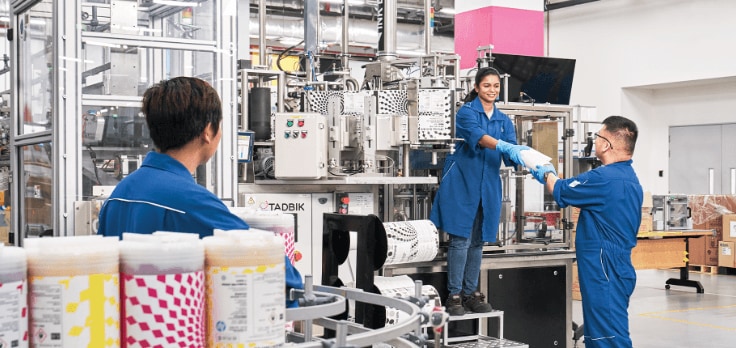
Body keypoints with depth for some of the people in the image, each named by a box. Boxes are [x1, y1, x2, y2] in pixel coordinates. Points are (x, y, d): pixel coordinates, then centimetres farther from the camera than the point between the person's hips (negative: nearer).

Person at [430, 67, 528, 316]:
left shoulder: (504, 120, 13)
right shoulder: (466, 112, -4)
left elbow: (509, 153, 1)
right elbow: (478, 136, -25)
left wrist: (521, 155, -23)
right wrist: (506, 146, -41)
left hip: (488, 185, 5)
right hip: (462, 182, -5)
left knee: (478, 240, 10)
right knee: (460, 239, -6)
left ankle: (471, 293, 19)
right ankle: (454, 295, 1)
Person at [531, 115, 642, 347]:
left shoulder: (604, 179, -20)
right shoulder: (629, 178, 11)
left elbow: (561, 192, -5)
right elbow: (579, 195, 23)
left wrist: (548, 175, 16)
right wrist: (552, 177, 28)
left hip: (605, 270, -10)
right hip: (616, 267, 10)